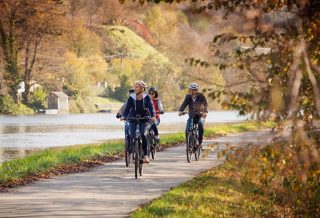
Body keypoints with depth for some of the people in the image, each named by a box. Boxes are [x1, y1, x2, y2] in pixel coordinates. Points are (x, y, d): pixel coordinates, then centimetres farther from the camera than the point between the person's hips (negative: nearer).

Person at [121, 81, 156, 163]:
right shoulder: (131, 97, 3)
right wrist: (124, 116, -27)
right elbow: (127, 108, -8)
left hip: (144, 120, -2)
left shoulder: (147, 97, -1)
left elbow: (151, 107, -13)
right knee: (132, 137, -13)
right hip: (133, 120, 2)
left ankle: (145, 155, -18)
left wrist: (153, 116, -32)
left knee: (143, 135, -24)